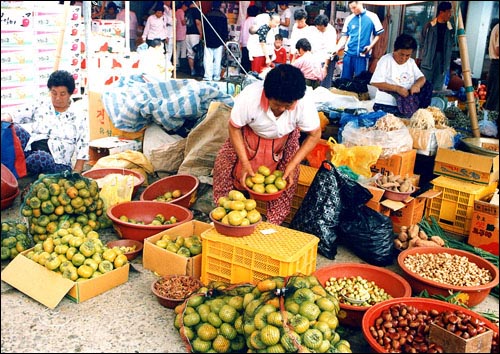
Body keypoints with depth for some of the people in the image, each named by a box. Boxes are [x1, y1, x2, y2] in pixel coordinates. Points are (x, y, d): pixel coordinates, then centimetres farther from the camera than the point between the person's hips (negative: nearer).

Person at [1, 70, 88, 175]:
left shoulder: (79, 116, 7)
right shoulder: (41, 104, 14)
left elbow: (82, 149, 2)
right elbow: (17, 114, 3)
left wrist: (75, 175, -8)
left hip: (57, 162, -3)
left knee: (40, 156, -38)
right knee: (15, 128, -25)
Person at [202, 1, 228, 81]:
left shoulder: (207, 15, -1)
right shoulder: (223, 16, -2)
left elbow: (204, 28, 4)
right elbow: (225, 30, 2)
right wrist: (224, 39, 12)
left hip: (208, 41, 0)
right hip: (219, 41, 0)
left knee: (208, 59, 0)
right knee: (217, 59, 5)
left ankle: (208, 76, -5)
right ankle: (216, 76, 7)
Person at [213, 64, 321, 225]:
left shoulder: (304, 104, -36)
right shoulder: (249, 97, -39)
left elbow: (314, 135, -20)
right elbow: (234, 128, -22)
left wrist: (292, 164, -26)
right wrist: (245, 163, -26)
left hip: (284, 139, 0)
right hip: (250, 134, 0)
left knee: (288, 179, -13)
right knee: (223, 163, -11)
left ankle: (273, 225, 7)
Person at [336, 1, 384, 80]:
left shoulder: (372, 17, 0)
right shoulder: (349, 19, 6)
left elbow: (378, 34, 4)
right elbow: (344, 37, 8)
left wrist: (370, 46, -10)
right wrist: (337, 48, -7)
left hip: (363, 55, -2)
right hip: (348, 54, 3)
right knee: (345, 79, 8)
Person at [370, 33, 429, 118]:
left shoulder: (411, 62, 15)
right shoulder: (385, 60, -4)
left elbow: (422, 78, 15)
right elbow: (375, 82, -12)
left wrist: (417, 85, -10)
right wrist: (396, 88, -20)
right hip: (386, 105, -5)